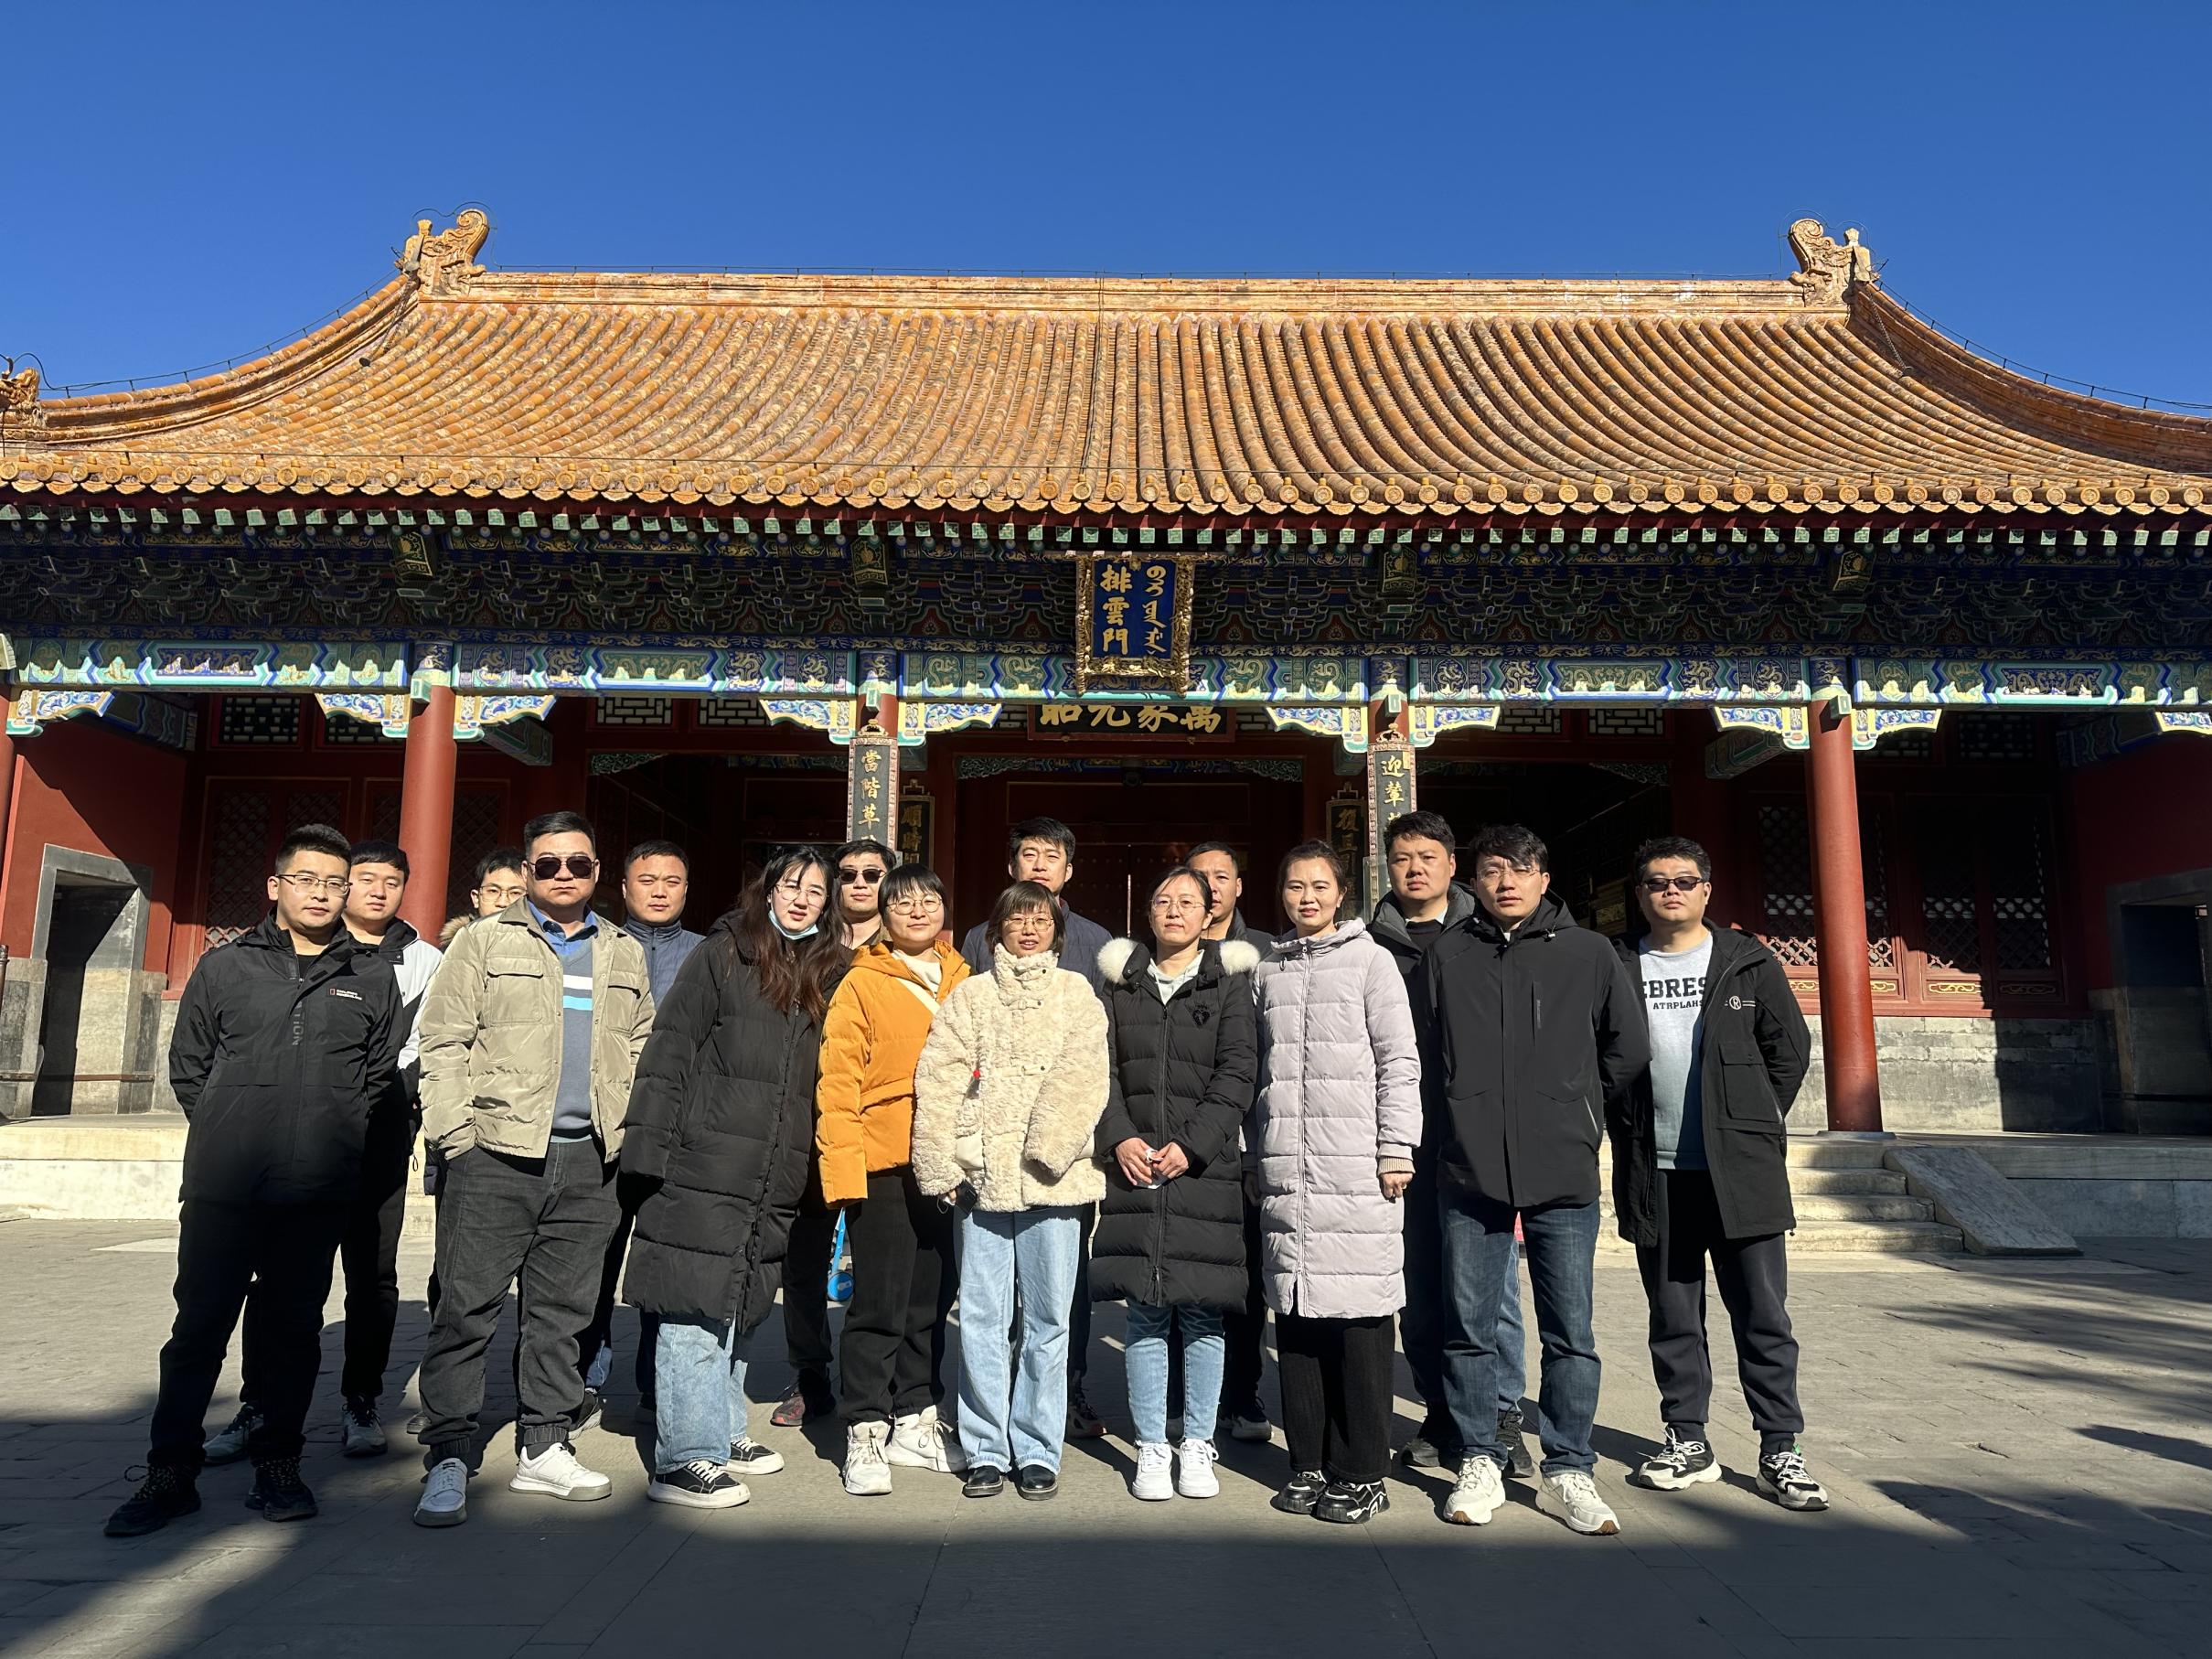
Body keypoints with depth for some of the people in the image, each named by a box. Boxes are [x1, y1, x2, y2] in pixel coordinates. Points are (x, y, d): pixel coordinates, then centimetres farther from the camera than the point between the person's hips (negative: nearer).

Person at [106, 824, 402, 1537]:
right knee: (199, 1327, 6)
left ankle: (277, 1463, 22)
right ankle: (171, 1472, 19)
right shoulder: (225, 965, 6)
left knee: (294, 1330, 10)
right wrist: (228, 1132, 6)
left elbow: (380, 1074, 10)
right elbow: (188, 1065, 10)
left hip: (319, 1195, 0)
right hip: (223, 1186, 0)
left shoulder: (372, 977, 5)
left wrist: (331, 1135, 6)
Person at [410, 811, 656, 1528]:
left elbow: (640, 1051, 17)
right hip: (497, 1151, -3)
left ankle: (544, 1448, 20)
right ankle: (449, 1458, 8)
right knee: (468, 1306, -1)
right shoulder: (485, 942, 5)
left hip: (589, 1160, 3)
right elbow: (444, 1043, 0)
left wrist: (634, 1132, 6)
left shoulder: (624, 955, 16)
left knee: (562, 1309, 10)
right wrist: (454, 1135, -9)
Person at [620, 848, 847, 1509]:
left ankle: (723, 1433, 28)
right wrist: (653, 1148, -12)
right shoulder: (721, 956, -2)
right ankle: (685, 1460, 3)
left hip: (774, 1180, 5)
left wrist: (816, 1165, 13)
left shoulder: (829, 976, 13)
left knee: (736, 1308, 15)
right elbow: (669, 1051, -5)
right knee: (694, 1310, -4)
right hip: (704, 1167, -5)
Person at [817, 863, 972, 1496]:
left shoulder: (963, 982, 11)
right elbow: (837, 1082, -7)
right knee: (879, 1305, 1)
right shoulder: (862, 985, -3)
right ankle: (866, 1433, 13)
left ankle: (914, 1422, 26)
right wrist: (843, 1168, -13)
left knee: (930, 1302, 13)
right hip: (884, 1167, -4)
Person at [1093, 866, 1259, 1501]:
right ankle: (1151, 1448, 14)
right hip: (1133, 1164, 2)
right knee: (1144, 1311, 4)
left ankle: (1198, 1445, 16)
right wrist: (1120, 1139, -7)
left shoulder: (1231, 981, 4)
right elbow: (1102, 1067, 8)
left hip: (1207, 1166, -2)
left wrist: (1191, 1145, -11)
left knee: (1201, 1312, 2)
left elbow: (1238, 1072, -3)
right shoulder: (1123, 982, 12)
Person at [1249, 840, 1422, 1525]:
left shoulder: (1369, 961, 3)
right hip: (1286, 1171, 4)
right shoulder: (1267, 972, 15)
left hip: (1355, 1169, -4)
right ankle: (1308, 1462, 19)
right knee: (1296, 1315, 7)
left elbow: (1399, 1061, -1)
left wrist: (1397, 1149, -7)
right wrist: (1254, 1153, 13)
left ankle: (1362, 1474, 10)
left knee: (1359, 1316, -2)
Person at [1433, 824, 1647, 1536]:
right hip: (1469, 1173, 0)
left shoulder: (1588, 953, 2)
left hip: (1564, 1176, 0)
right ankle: (1478, 1462, 23)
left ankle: (1570, 1469, 21)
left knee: (1570, 1334, 6)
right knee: (1468, 1329, 8)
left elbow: (1627, 1050, 12)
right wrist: (1471, 1112, 8)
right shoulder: (1447, 954, 2)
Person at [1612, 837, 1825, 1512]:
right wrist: (1629, 1129, 4)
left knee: (1763, 1314, 2)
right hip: (1654, 1173, 1)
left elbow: (1790, 1048, 8)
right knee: (1673, 1317, 9)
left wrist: (1753, 1124, 6)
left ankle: (1780, 1450, 12)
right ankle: (1687, 1441, 20)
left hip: (1741, 1170, -1)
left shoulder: (1748, 962, 4)